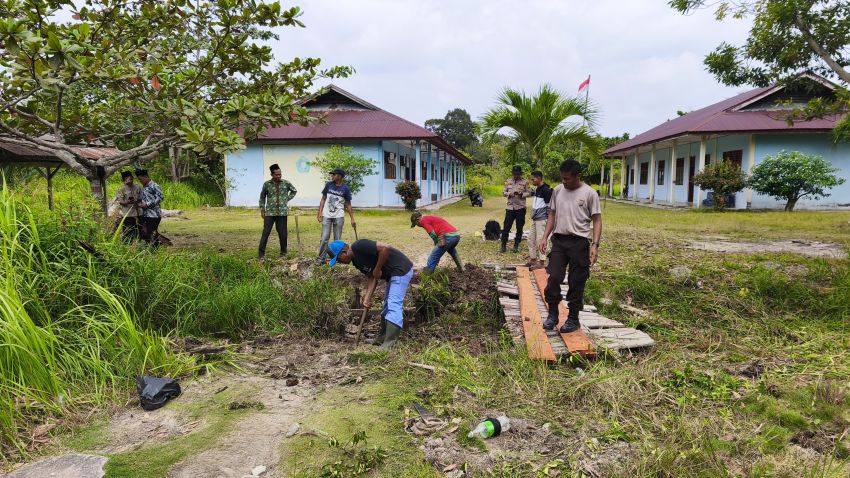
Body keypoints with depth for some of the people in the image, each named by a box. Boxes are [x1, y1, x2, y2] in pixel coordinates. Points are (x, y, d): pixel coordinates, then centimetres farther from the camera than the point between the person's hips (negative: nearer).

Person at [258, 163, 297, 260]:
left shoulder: (286, 183, 0)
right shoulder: (266, 184, -1)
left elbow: (294, 191, 18)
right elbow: (262, 198, 10)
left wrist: (287, 199, 6)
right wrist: (262, 210, 6)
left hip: (282, 212, 1)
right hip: (269, 212, -1)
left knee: (282, 233, 5)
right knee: (266, 233, -3)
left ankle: (283, 253, 19)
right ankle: (262, 254, 2)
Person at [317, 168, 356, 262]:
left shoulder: (345, 189, -5)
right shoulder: (328, 185, 0)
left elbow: (348, 205, 1)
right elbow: (323, 199, 6)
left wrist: (352, 219, -2)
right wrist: (320, 213, -2)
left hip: (339, 217, -1)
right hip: (326, 216, 1)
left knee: (337, 239, 5)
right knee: (324, 238, -1)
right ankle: (321, 258, 4)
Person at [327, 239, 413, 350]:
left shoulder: (359, 246, -19)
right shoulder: (356, 260, 10)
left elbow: (385, 248, -26)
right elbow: (372, 278, 7)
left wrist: (377, 269, -17)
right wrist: (367, 298, -4)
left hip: (401, 269, -11)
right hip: (392, 274, 11)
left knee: (394, 306, -15)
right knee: (387, 305, 19)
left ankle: (388, 345, -16)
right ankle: (382, 338, 31)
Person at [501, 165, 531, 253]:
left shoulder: (525, 182, 2)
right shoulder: (508, 182, 9)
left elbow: (529, 193, 1)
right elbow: (504, 192, 10)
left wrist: (522, 194, -17)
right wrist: (509, 194, -11)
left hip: (520, 208, -1)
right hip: (510, 207, 1)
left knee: (519, 228, 5)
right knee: (506, 227, -1)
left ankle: (516, 245, 16)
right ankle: (503, 245, 8)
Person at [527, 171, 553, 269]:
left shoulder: (546, 190, -14)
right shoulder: (537, 189, 13)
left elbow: (549, 206, -15)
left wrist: (549, 220, -15)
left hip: (541, 219, -9)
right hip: (535, 219, 9)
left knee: (540, 240, -4)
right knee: (531, 239, 13)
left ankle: (541, 261, 4)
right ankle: (533, 259, 24)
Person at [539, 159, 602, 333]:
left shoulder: (589, 193, -6)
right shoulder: (557, 191, 6)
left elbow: (597, 220, -5)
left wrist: (595, 244, -14)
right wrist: (544, 237, 4)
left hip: (579, 242, -3)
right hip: (559, 240, 3)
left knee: (576, 283, 5)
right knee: (554, 278, -2)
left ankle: (573, 319, 18)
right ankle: (553, 314, 15)